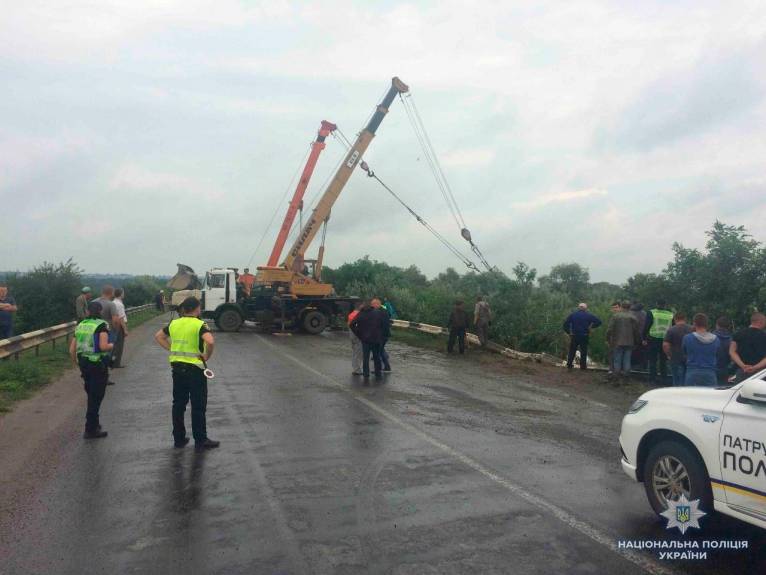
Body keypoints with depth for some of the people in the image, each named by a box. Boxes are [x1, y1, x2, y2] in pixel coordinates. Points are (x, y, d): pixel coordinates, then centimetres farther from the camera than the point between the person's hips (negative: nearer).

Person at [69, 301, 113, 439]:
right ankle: (91, 430, 8)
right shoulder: (101, 325, -10)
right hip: (99, 364, -6)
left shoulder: (80, 325, 8)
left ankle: (94, 424, 34)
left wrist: (77, 364, 22)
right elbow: (103, 346, -23)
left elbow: (72, 350, 9)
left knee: (91, 396, 22)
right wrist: (111, 345, -2)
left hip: (84, 364, 6)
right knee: (96, 398, 3)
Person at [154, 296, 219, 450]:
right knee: (198, 407, 4)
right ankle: (201, 440, 11)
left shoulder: (174, 323, 5)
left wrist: (171, 349, 11)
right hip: (195, 369, -6)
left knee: (178, 404, 15)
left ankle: (179, 438, 23)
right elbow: (210, 342, -30)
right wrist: (207, 356, -13)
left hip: (177, 367, 6)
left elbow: (158, 336, 16)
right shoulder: (199, 325, -14)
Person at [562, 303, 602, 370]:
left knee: (572, 351, 11)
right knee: (583, 351, 8)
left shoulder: (572, 314, 3)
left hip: (574, 336, 1)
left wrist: (568, 332, 3)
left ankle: (569, 365, 10)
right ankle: (583, 366, 10)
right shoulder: (588, 315, -1)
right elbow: (598, 321, -7)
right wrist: (591, 327, 0)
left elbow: (566, 324, -3)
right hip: (584, 336, -1)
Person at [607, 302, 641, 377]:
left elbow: (609, 330, -6)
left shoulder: (615, 316, -3)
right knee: (627, 359, 7)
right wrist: (636, 342, 11)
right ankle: (625, 373, 10)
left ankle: (616, 373, 10)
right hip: (629, 343, 1)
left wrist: (608, 339, 4)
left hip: (617, 342, -1)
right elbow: (637, 331, 2)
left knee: (617, 360, 6)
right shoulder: (633, 317, 1)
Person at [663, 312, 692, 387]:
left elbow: (665, 345, -15)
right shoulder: (692, 329, 1)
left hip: (676, 359, -3)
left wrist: (669, 355, 0)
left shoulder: (671, 330, -9)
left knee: (677, 383, 5)